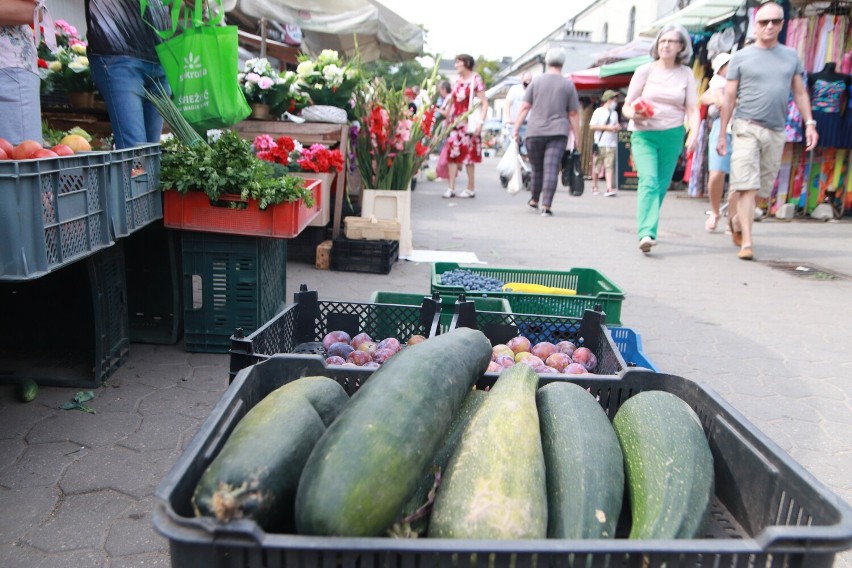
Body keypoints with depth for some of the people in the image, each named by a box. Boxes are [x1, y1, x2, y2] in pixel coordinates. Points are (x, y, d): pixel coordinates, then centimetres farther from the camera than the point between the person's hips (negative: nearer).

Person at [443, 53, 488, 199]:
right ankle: (451, 188, 0)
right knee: (453, 154, -1)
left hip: (468, 123, -5)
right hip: (455, 122, 5)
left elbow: (484, 103, -8)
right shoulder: (457, 81, 14)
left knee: (468, 154, 0)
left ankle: (471, 189, 9)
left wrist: (480, 122, -18)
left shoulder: (475, 79, -3)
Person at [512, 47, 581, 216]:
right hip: (558, 132, -1)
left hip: (534, 132, 1)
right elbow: (573, 113, 5)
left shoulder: (536, 81, 6)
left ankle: (534, 200, 30)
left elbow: (525, 107, 1)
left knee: (537, 169, 14)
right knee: (552, 169, -6)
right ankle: (546, 206, -14)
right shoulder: (568, 84, 5)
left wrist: (516, 128, 3)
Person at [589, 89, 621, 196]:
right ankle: (594, 187, 18)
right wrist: (607, 127, -11)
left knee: (609, 167, -8)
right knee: (596, 167, 3)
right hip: (600, 143, -4)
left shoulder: (614, 113, 18)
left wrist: (617, 127, 2)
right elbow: (592, 126, -8)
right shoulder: (599, 111, 1)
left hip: (612, 144, 4)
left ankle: (609, 189, -16)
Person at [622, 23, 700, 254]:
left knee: (661, 186, 6)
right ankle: (646, 234, -30)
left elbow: (692, 109, 4)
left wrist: (693, 134, -14)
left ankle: (646, 230, 20)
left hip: (673, 136, 3)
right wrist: (634, 114, -19)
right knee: (648, 181, -20)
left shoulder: (686, 74, 8)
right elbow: (626, 106, 4)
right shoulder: (644, 71, 4)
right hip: (644, 134, -3)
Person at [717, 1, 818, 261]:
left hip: (776, 132, 4)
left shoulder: (791, 56, 13)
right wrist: (721, 134, 0)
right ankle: (747, 242, -8)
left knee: (762, 186, 8)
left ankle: (735, 220, 31)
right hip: (746, 127, -4)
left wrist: (809, 123, 4)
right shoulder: (741, 57, 3)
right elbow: (729, 97, 3)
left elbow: (800, 93, 15)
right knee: (746, 186, -10)